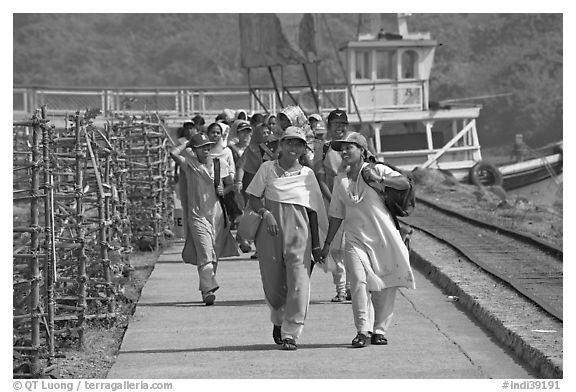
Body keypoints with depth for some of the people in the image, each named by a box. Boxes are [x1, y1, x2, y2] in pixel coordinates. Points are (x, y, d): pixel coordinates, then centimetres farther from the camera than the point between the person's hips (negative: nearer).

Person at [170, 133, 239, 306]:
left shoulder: (221, 165, 7)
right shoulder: (189, 165, -3)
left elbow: (230, 184, 19)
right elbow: (173, 153, -18)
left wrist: (224, 190, -3)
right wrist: (187, 143, -3)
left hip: (218, 215, 4)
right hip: (197, 215, -4)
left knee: (215, 255, 11)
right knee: (205, 254, -15)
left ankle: (206, 288, 27)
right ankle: (208, 290, -22)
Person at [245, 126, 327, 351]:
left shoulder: (307, 174, 8)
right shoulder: (268, 169, 5)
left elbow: (313, 212, 11)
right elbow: (253, 200, 6)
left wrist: (316, 245, 9)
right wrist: (265, 213, -15)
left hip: (298, 232, 0)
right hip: (271, 231, 0)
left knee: (298, 282, -12)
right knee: (272, 283, 5)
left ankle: (291, 334, -11)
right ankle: (278, 321, 34)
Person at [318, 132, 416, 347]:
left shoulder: (377, 170, -1)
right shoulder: (340, 179, 10)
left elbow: (405, 184, -14)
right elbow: (336, 215, 17)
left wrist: (379, 179, -26)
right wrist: (327, 244, 18)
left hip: (383, 237, -2)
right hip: (355, 239, 2)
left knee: (385, 286, 1)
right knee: (358, 279, -18)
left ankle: (379, 330, 16)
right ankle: (362, 330, -16)